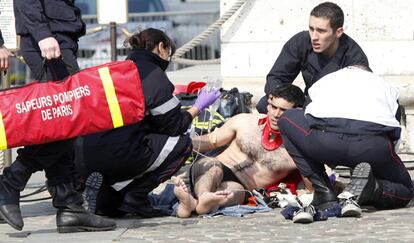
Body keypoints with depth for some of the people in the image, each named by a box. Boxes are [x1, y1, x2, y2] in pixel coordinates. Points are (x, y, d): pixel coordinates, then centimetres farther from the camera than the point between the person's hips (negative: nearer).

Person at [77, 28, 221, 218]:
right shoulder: (153, 74, -1)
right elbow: (174, 126, 3)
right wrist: (198, 107, 20)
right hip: (114, 155, -8)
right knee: (181, 143, 8)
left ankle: (106, 195, 7)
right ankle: (134, 198, -2)